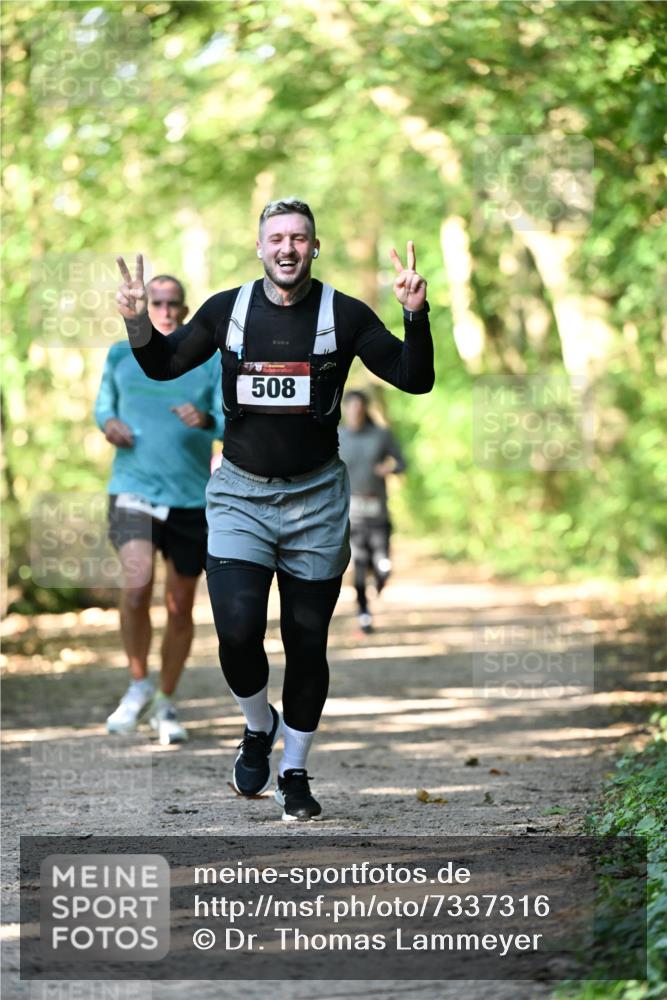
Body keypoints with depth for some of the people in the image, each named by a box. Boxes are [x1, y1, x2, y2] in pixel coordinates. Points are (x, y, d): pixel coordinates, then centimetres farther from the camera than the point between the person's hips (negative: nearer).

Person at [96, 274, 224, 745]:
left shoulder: (210, 361, 2)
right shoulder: (121, 356, 7)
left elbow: (232, 422, -5)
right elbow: (104, 405, 22)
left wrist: (205, 419, -27)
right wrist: (108, 423, -1)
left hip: (192, 500, 1)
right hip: (132, 492, -1)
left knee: (181, 607, 7)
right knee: (137, 584, -23)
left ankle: (166, 704, 26)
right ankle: (139, 685, 0)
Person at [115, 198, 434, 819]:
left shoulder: (344, 315, -3)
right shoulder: (228, 310, 1)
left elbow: (415, 379, -5)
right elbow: (163, 365, 12)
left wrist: (415, 316, -22)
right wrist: (137, 321, -8)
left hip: (317, 498, 0)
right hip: (240, 494, 0)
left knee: (306, 643, 6)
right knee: (236, 630, -16)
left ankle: (295, 772, 23)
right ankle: (258, 726, 15)